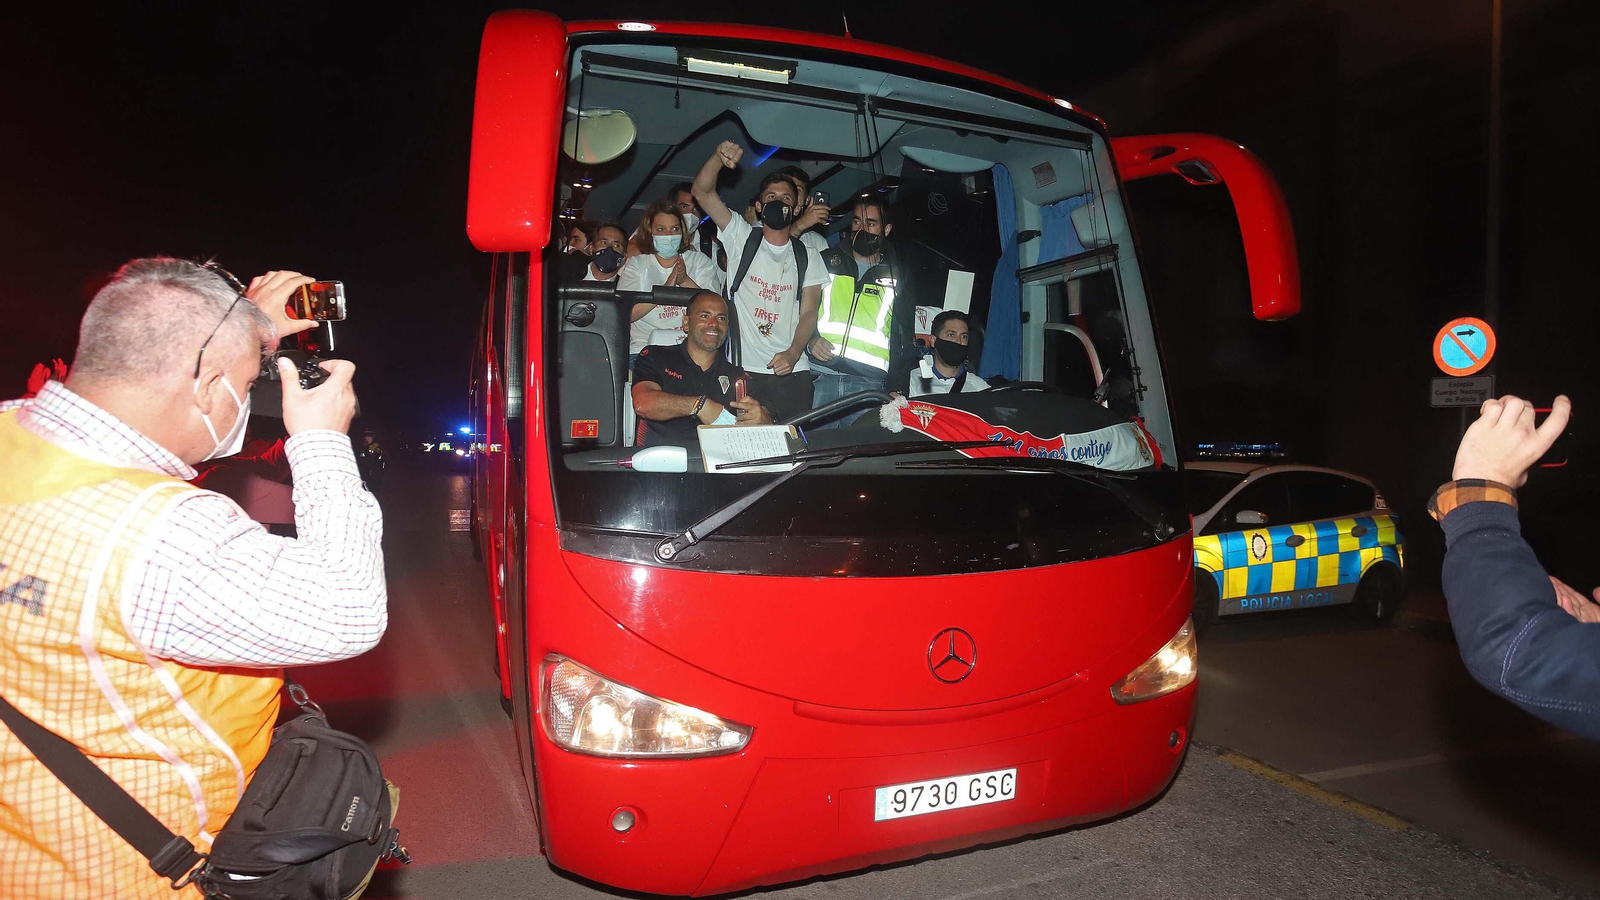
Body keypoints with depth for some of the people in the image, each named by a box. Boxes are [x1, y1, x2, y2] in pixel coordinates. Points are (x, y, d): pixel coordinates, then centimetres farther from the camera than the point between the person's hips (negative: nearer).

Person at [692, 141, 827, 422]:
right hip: (744, 370, -2)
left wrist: (792, 354, -13)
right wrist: (719, 158, -21)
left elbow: (808, 312, 5)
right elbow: (702, 191, -2)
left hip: (792, 373, 2)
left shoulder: (808, 257, 14)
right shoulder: (742, 238, 8)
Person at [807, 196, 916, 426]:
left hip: (868, 382, 0)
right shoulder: (828, 261, 16)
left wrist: (897, 389, 3)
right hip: (821, 376, 0)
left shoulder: (895, 278, 17)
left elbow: (905, 343, 14)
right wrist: (809, 339, -8)